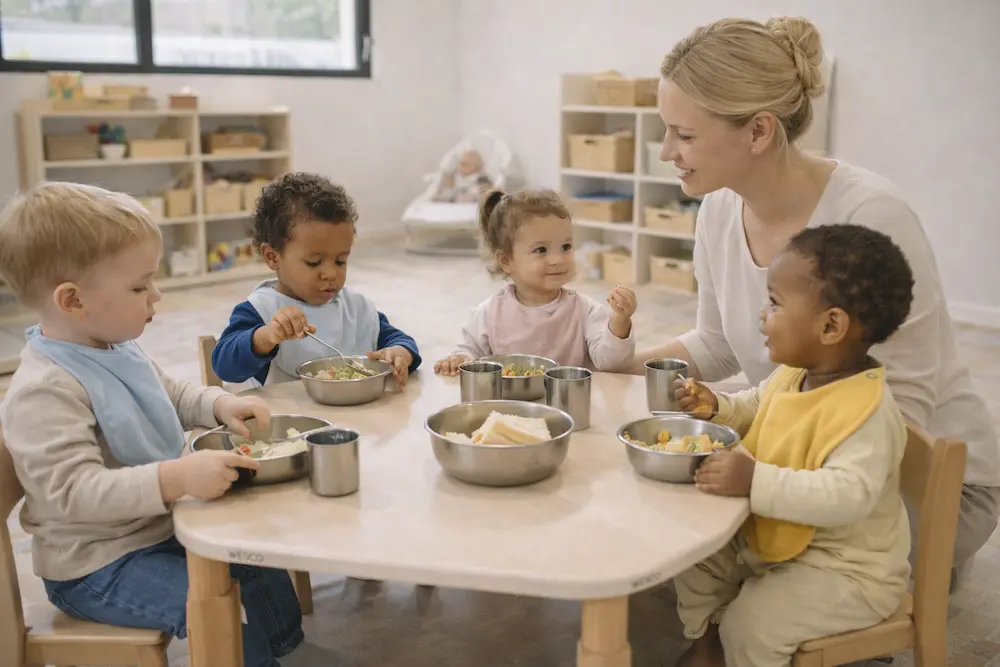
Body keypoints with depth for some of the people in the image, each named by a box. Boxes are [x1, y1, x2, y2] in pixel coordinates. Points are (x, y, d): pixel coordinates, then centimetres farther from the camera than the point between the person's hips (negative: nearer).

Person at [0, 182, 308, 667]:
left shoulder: (118, 349, 2)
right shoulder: (44, 391, -28)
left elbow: (172, 397, 19)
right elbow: (74, 491, -34)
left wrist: (220, 405, -1)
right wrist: (178, 477, -44)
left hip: (162, 525, 9)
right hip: (98, 567, -9)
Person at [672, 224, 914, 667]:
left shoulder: (866, 409, -31)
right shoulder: (793, 374, -2)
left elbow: (849, 494, -43)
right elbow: (756, 406, 20)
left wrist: (756, 481, -48)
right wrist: (717, 407, -1)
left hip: (846, 568, -9)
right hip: (772, 539, 9)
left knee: (748, 624, -21)